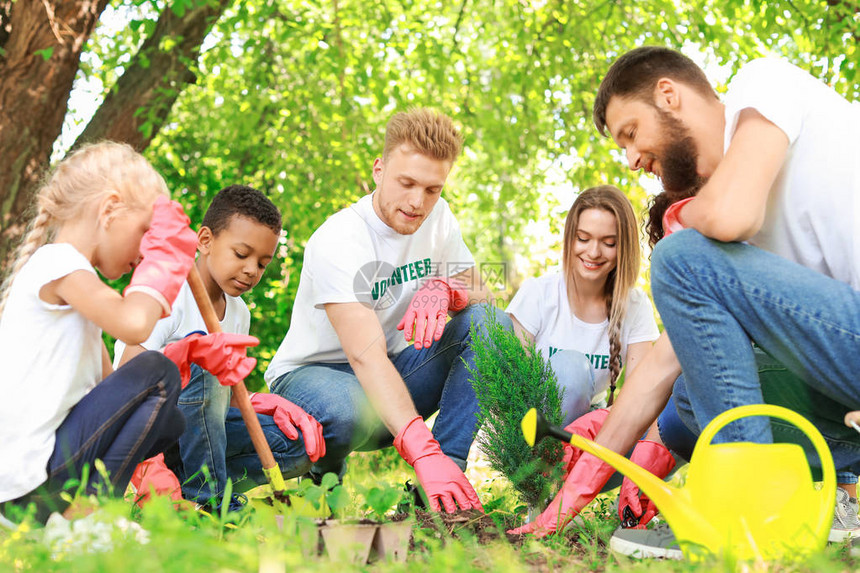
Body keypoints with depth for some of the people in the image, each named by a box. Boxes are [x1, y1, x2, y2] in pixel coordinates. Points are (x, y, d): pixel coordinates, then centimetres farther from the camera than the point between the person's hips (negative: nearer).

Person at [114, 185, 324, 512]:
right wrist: (189, 353, -47)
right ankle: (208, 497, -24)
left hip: (192, 429, 7)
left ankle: (179, 487, -12)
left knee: (300, 446, -8)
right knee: (196, 361, -34)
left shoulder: (238, 312, 10)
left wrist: (266, 404, -8)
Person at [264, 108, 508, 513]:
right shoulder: (338, 241, -26)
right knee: (350, 411, -42)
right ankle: (322, 474, -4)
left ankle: (445, 480, -21)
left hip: (393, 374, 6)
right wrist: (422, 450, -50)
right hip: (312, 373, -6)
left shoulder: (437, 217, -4)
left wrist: (444, 289, -28)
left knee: (491, 324, -16)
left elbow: (479, 293, -1)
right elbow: (366, 356, -38)